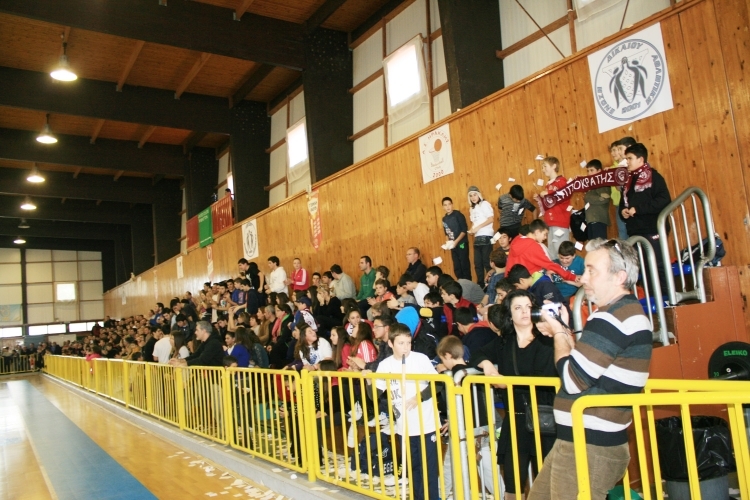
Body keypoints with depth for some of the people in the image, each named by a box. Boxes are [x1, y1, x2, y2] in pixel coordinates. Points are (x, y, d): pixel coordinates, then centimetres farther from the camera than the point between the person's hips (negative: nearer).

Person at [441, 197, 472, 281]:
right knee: (456, 268, 9)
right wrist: (448, 242, 0)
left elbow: (464, 230, -12)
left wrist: (456, 242, -17)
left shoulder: (458, 215, -8)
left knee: (464, 266, -4)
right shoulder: (444, 218, 10)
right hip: (453, 246, 6)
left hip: (461, 244, -6)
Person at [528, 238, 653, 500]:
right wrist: (565, 332, 7)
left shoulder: (612, 319, -21)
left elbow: (573, 380, -21)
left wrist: (558, 333, -7)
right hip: (590, 440, 10)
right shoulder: (629, 312, 13)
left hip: (588, 448, -10)